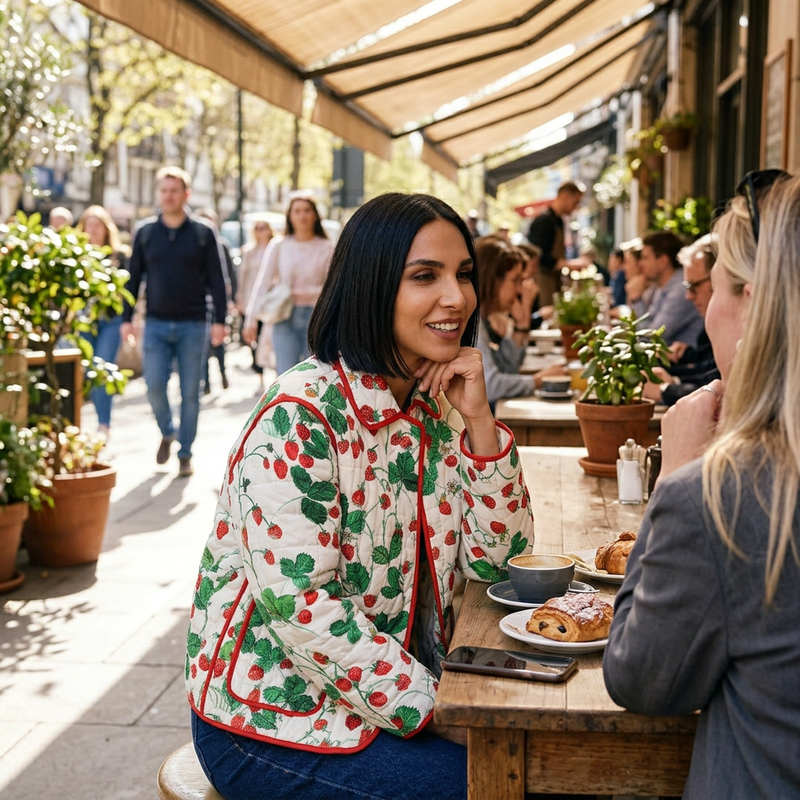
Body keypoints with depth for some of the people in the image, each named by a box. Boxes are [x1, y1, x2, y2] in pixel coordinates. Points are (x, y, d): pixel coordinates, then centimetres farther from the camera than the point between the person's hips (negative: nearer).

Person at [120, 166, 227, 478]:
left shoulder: (203, 233, 2)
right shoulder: (145, 232, 7)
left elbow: (216, 279, 1)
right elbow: (133, 278, 10)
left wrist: (219, 319, -6)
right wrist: (126, 318, 4)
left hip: (193, 325, -1)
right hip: (156, 324, 2)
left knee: (190, 392, 2)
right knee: (154, 385, -6)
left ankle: (185, 454, 12)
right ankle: (167, 433, 23)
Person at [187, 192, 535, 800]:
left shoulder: (434, 409, 2)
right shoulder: (298, 419, -21)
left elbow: (491, 560, 1)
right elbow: (301, 607, -25)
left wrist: (478, 419, -11)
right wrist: (438, 709, -20)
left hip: (399, 692, 7)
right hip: (273, 719, -7)